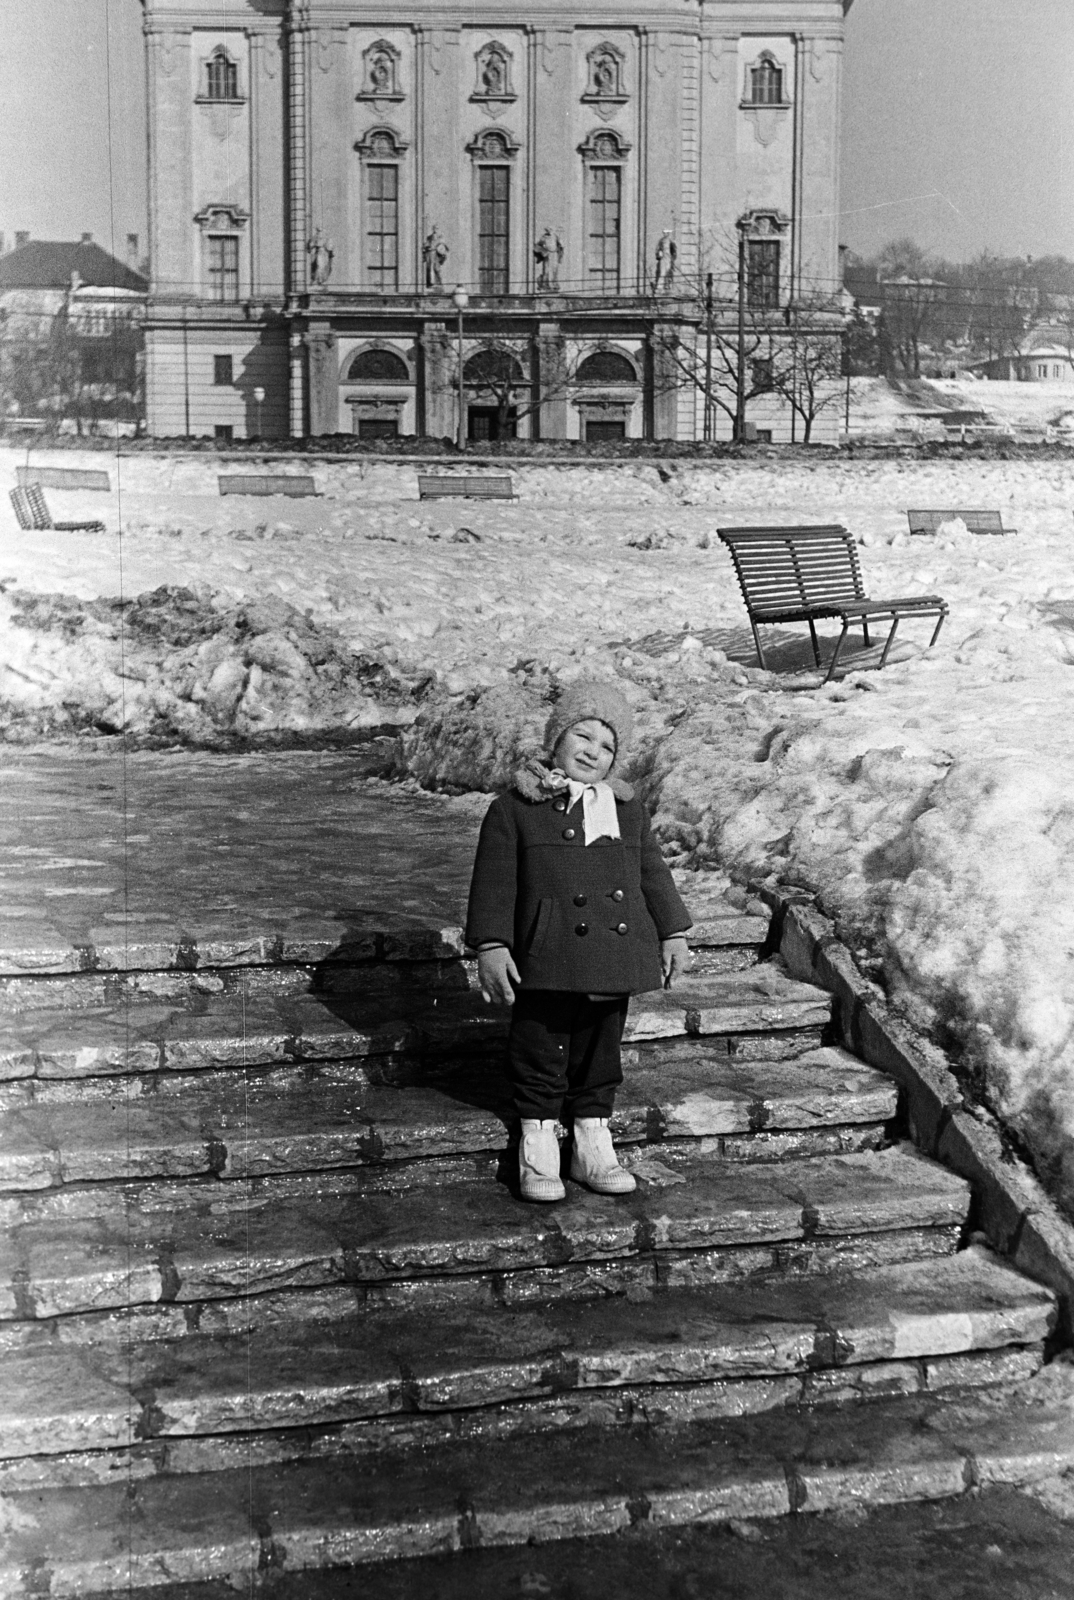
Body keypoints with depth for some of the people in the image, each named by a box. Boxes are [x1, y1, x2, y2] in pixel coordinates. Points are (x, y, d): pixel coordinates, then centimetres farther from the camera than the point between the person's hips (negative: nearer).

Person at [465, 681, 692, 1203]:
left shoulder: (629, 811, 14)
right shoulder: (513, 809, -1)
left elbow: (653, 875, 18)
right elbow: (493, 883, -4)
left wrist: (673, 932, 12)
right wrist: (491, 945, -11)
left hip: (612, 962, 4)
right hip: (546, 963, -4)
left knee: (600, 1055, 13)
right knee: (541, 1056, 3)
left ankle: (592, 1146, 26)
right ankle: (538, 1150, 16)